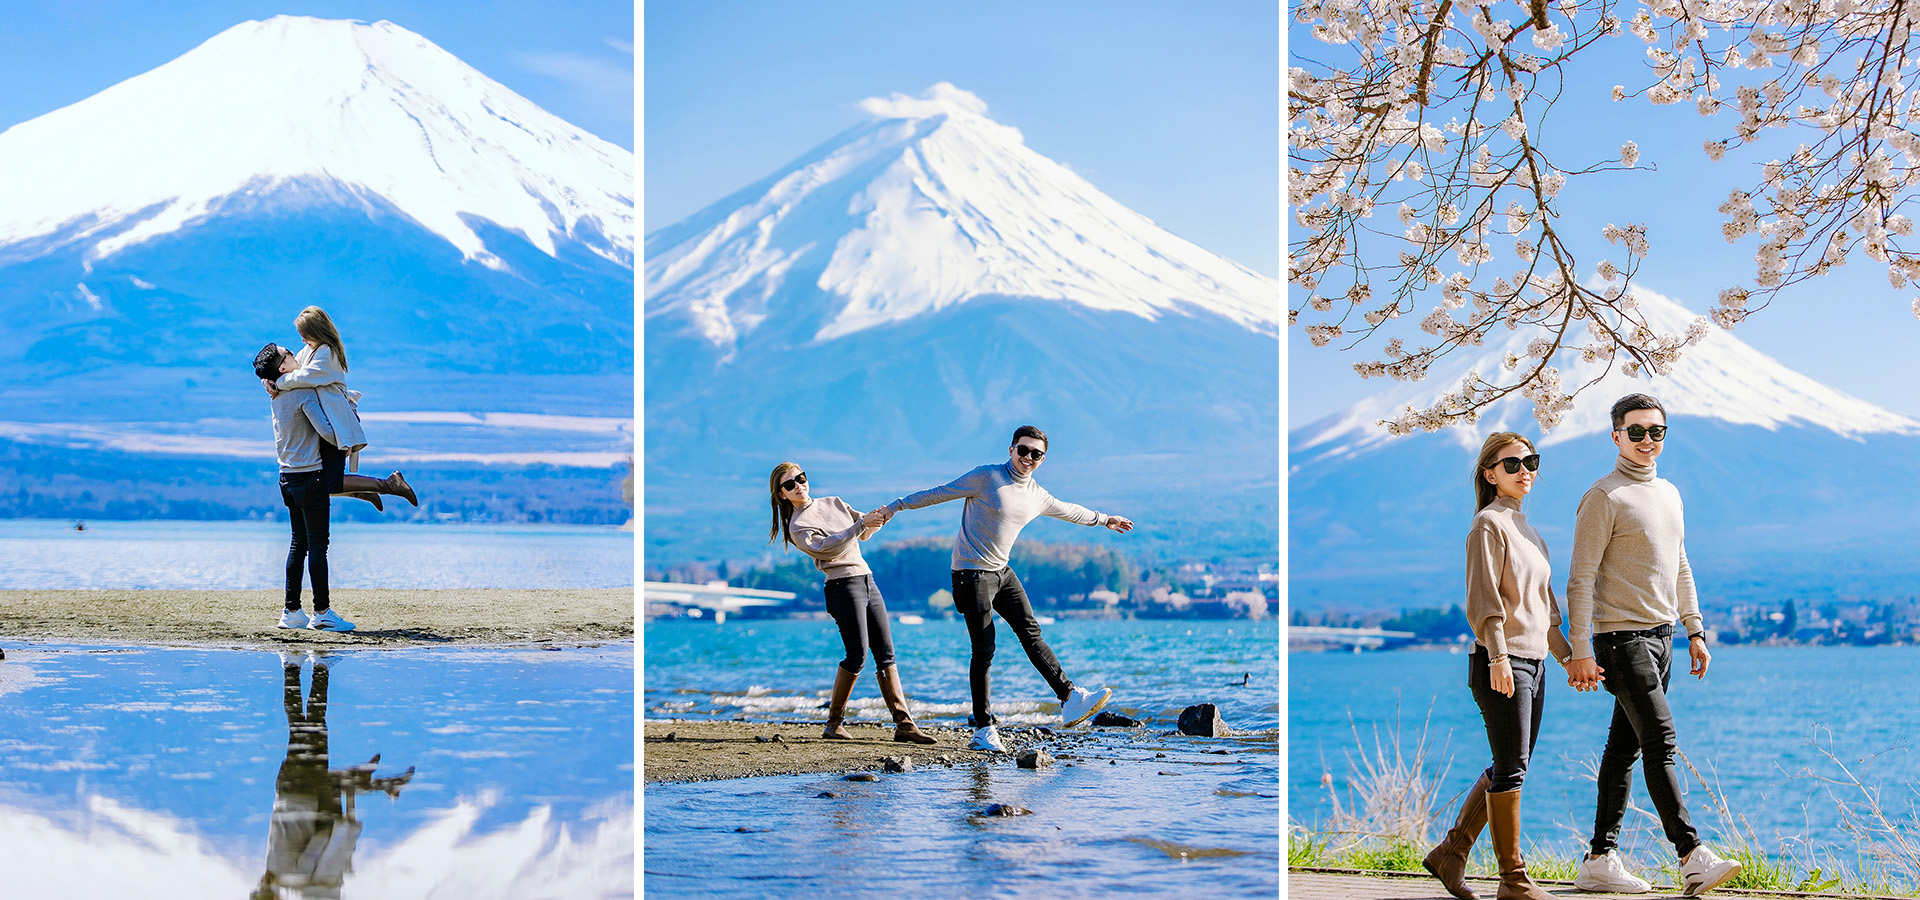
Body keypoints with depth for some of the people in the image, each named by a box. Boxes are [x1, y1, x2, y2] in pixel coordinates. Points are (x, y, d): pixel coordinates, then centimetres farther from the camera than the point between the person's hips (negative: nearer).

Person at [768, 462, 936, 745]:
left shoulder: (833, 503, 16)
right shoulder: (798, 526, -3)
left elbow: (864, 533, 22)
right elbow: (826, 547, -18)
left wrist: (876, 519, 2)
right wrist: (859, 525, -22)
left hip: (867, 581, 7)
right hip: (843, 586, -6)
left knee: (886, 653, 1)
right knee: (857, 653, -14)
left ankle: (904, 724, -2)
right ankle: (834, 723, -2)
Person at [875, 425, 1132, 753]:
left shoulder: (1038, 496, 10)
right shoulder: (987, 477, -9)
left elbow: (1068, 510, 29)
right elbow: (940, 493, -4)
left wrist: (1103, 519, 41)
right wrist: (896, 506, -4)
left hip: (1002, 572, 6)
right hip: (972, 574, -6)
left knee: (1031, 634, -3)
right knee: (984, 649, -8)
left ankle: (1070, 698, -5)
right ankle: (983, 729, -3)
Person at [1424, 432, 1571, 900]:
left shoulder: (1526, 528, 20)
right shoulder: (1489, 524, -7)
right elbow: (1483, 600, -15)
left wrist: (1567, 655, 22)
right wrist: (1498, 657, -23)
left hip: (1533, 662, 9)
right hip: (1501, 664, -9)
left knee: (1508, 770, 10)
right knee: (1511, 770, -6)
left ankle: (1451, 852, 18)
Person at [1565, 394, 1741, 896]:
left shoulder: (1669, 494, 16)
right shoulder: (1603, 498, -9)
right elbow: (1580, 580, -12)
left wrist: (1695, 631, 17)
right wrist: (1580, 652, -18)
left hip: (1660, 636, 8)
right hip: (1622, 638, -8)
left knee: (1624, 747, 8)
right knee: (1661, 742, -14)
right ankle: (1692, 858, -18)